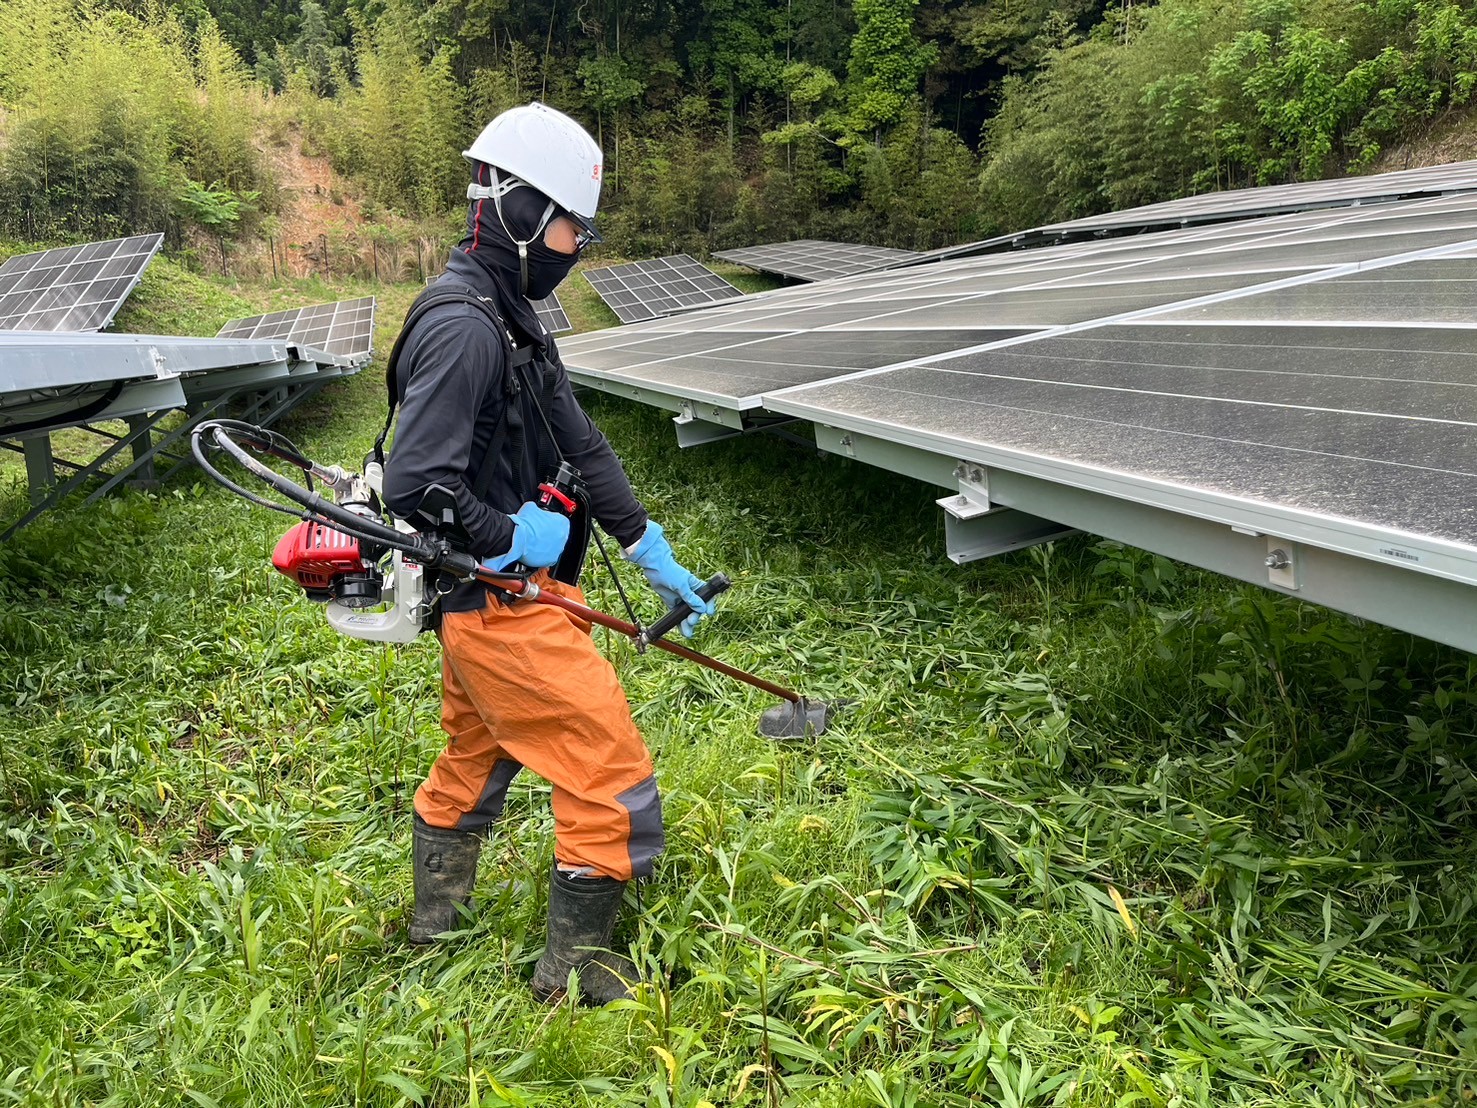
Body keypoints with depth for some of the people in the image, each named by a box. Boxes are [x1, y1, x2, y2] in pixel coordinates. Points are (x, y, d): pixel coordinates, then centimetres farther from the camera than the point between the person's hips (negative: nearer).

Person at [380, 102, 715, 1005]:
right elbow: (416, 488, -28)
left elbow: (579, 443, 11)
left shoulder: (511, 317, 10)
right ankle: (577, 972, 16)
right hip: (501, 602, -10)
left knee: (475, 757, 26)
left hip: (486, 599, 10)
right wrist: (520, 541, -17)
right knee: (611, 772, -1)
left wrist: (652, 551, 11)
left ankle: (437, 918, 47)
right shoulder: (464, 329, -22)